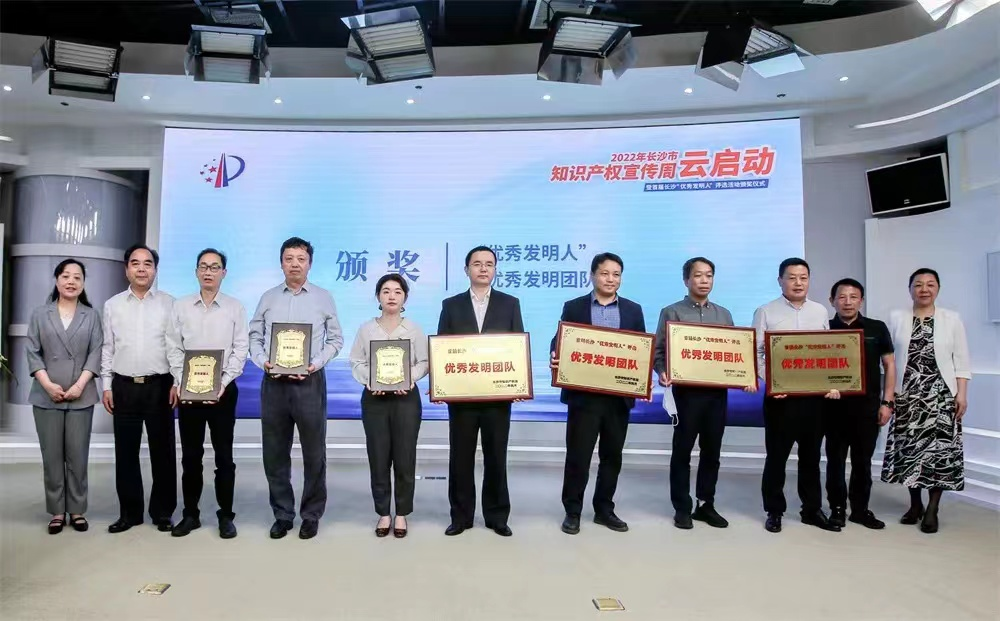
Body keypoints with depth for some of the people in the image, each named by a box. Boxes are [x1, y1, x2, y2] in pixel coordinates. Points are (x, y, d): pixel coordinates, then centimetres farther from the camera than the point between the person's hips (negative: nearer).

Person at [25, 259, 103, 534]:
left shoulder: (91, 315, 8)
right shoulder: (39, 314, 9)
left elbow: (96, 352, 1)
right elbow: (32, 352, 2)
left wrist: (80, 384, -11)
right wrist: (48, 384, -11)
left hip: (81, 396, 0)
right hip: (46, 396, 1)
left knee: (78, 455, 2)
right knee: (51, 455, 4)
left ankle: (77, 510, 11)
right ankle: (57, 511, 13)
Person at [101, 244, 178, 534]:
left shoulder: (169, 304, 2)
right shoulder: (112, 305, 8)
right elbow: (108, 348, 10)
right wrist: (107, 385, 4)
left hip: (159, 385, -2)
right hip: (124, 386, 2)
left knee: (162, 450, 4)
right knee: (126, 452, 7)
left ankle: (162, 511, 15)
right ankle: (130, 511, 20)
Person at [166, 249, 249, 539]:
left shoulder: (235, 308, 1)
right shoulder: (181, 307, 6)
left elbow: (240, 350, -3)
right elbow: (173, 349, 4)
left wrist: (223, 384, -12)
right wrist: (181, 383, -7)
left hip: (223, 389, -2)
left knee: (223, 455, 4)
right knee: (190, 454, 9)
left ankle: (226, 516, 13)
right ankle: (190, 514, 22)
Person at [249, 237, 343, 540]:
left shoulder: (324, 298, 4)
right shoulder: (268, 298, 9)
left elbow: (336, 340, 4)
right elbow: (254, 337, 10)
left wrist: (317, 363, -10)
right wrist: (263, 361, -8)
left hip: (310, 382, -2)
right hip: (274, 382, 2)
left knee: (313, 452, 5)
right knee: (275, 452, 9)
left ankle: (311, 515, 19)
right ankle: (282, 514, 23)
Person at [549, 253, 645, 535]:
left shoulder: (633, 310, 9)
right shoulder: (573, 307, 3)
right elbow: (560, 344, 0)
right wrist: (555, 360, -22)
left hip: (619, 395, 3)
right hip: (584, 394, -2)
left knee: (612, 455, 12)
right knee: (578, 455, 2)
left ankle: (604, 509, 26)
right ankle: (572, 511, 16)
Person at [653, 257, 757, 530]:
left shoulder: (724, 314, 14)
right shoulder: (672, 312, 1)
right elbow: (659, 351, -3)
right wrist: (662, 373, -21)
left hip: (718, 390, 4)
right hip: (687, 390, -4)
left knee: (712, 450, 10)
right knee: (683, 450, 3)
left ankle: (706, 505, 22)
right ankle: (682, 508, 13)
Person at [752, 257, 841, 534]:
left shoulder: (820, 312, 10)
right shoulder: (766, 312, -1)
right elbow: (757, 353, -4)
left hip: (815, 394, 3)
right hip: (780, 394, -3)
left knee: (811, 454, 13)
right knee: (777, 455, 4)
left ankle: (812, 509, 24)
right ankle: (774, 511, 15)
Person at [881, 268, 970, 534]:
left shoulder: (952, 319, 3)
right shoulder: (896, 318, 4)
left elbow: (961, 361, 2)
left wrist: (962, 394, -4)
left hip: (942, 396, -1)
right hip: (907, 395, 1)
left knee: (939, 449, -2)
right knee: (909, 448, 5)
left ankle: (932, 510, 8)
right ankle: (915, 504, 20)